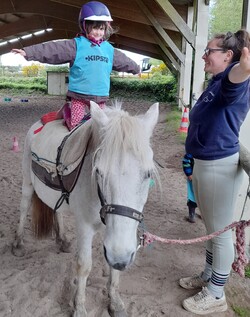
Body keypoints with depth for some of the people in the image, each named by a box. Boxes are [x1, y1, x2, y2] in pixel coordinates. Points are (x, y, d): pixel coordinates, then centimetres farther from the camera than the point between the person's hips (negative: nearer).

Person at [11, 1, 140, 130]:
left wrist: (136, 68, 42)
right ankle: (66, 110, 24)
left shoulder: (109, 49, 10)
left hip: (100, 97, 4)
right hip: (79, 95, -4)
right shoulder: (76, 45, -4)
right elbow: (53, 49, -12)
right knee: (75, 125, -4)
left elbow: (124, 61, 28)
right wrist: (28, 52, -20)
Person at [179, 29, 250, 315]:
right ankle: (208, 276, 41)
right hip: (204, 163, 10)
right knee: (211, 227, 22)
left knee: (220, 230, 5)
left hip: (220, 166, -10)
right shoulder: (216, 82, 13)